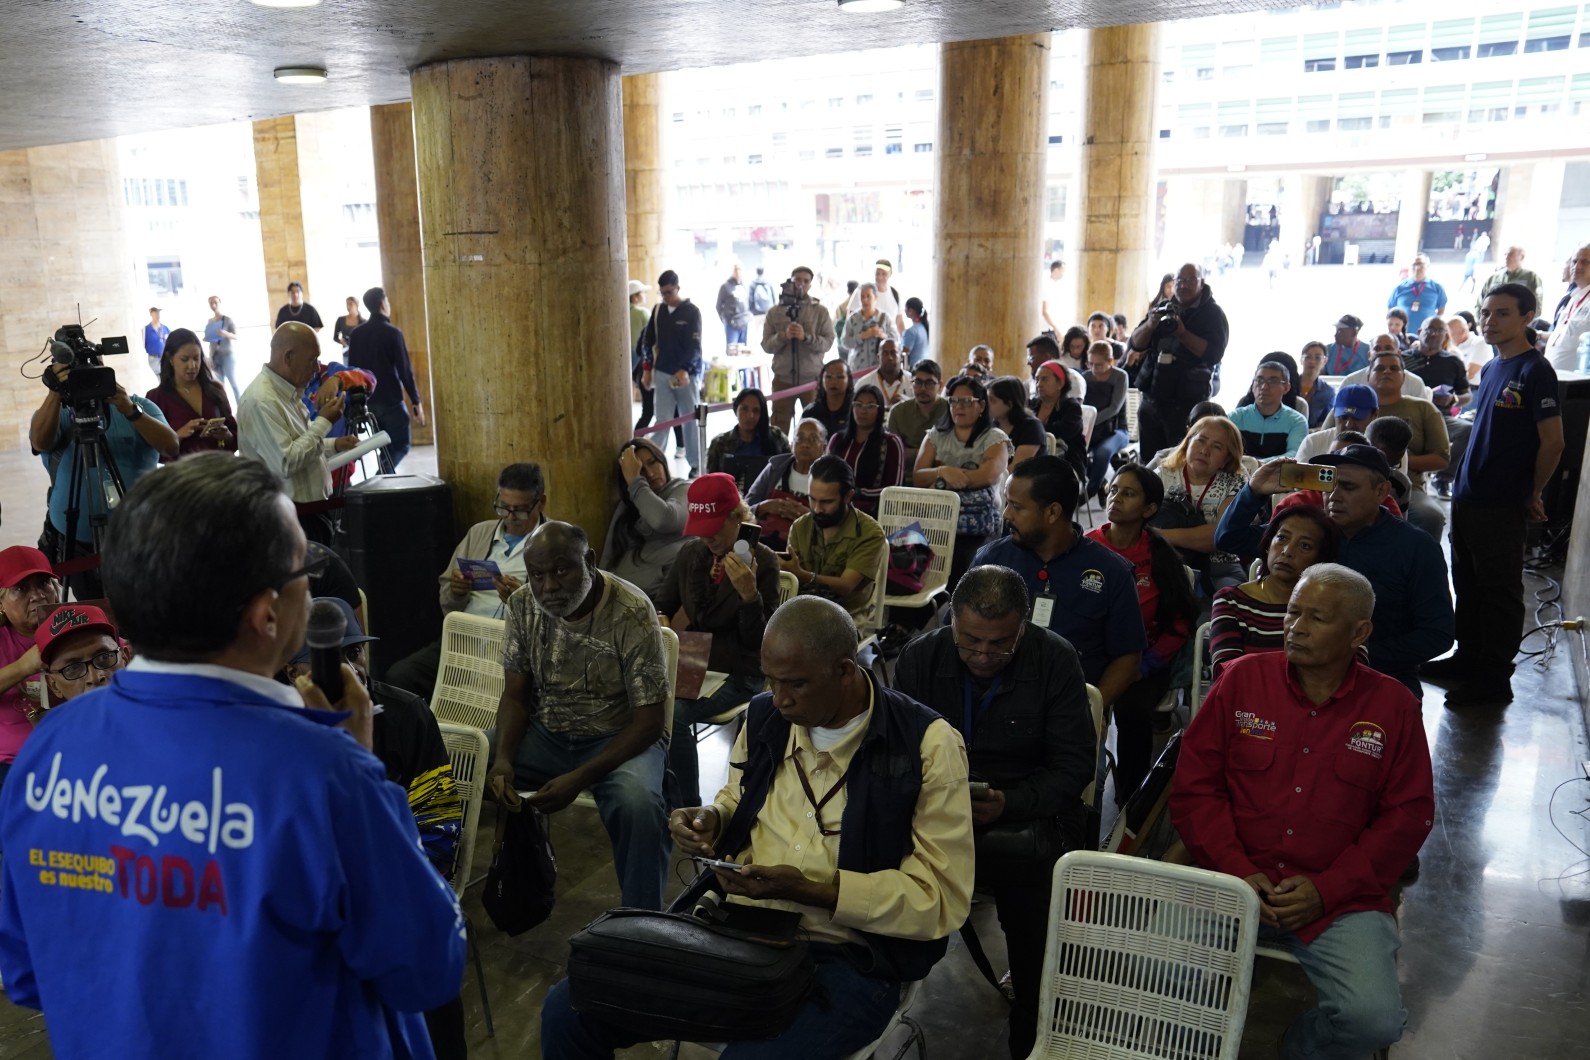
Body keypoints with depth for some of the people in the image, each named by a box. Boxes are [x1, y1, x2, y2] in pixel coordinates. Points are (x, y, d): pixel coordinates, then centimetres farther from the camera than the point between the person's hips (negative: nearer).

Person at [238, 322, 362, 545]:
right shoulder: (260, 401, -20)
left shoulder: (288, 391, 10)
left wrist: (334, 446, 10)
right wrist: (324, 422, -18)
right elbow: (285, 463, -26)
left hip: (312, 511, 10)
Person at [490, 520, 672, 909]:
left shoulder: (632, 613, -20)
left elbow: (648, 723, -17)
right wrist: (503, 758, -18)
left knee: (638, 803, -35)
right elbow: (515, 695, 2)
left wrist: (579, 778, -27)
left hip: (618, 739, -4)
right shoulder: (522, 605, -6)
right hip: (545, 733, 4)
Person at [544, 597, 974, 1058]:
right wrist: (710, 822, -2)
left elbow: (941, 898, -14)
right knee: (568, 1008, -9)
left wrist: (806, 890, -22)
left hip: (846, 957, -5)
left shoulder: (928, 746, -13)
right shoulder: (764, 714, 5)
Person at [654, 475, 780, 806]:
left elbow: (757, 641, -13)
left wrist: (749, 594, -29)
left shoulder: (762, 561, -10)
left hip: (737, 673, -5)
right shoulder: (691, 553, 5)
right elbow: (664, 602, 18)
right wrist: (660, 620, -5)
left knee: (673, 713, -28)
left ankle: (689, 807, -11)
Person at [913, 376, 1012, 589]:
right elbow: (917, 477, 9)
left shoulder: (995, 438, 10)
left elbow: (988, 476, -8)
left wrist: (939, 479, -3)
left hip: (977, 524, -2)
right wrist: (943, 472, -11)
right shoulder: (936, 436, 21)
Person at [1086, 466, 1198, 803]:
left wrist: (1149, 663, -9)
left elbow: (1181, 621, 3)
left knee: (1131, 708, -30)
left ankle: (1130, 798, -8)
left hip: (1142, 663, -1)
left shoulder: (1160, 556, 0)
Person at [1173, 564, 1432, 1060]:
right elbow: (1194, 786, 3)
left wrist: (1328, 888, -8)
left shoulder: (1392, 706, 4)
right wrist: (1237, 871, -9)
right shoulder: (1242, 679, 3)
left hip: (1339, 900, 1)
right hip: (1232, 884, 0)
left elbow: (1409, 814, 3)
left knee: (1375, 1018, -22)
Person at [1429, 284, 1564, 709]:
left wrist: (1533, 494, -5)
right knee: (1467, 585, 17)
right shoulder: (1491, 369, 12)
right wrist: (1465, 481, 14)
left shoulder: (1535, 371, -13)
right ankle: (1468, 659, 30)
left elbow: (1553, 441, -14)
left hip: (1503, 505, -8)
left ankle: (1495, 678, 10)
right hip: (1467, 495, 8)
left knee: (1499, 591, 1)